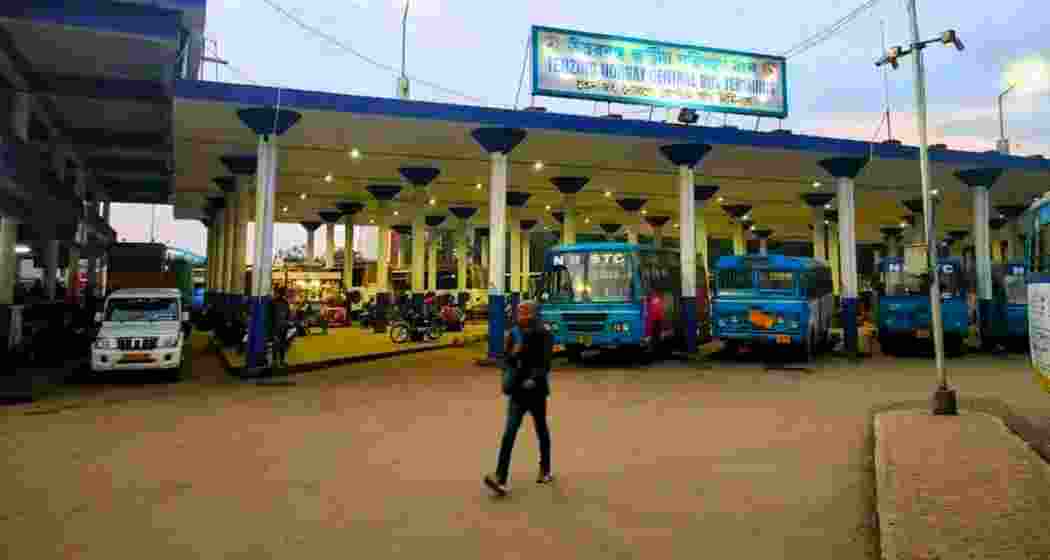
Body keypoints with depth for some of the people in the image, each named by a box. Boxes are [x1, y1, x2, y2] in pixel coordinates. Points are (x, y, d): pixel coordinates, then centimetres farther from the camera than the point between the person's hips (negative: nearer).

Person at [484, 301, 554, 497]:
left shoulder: (543, 335, -10)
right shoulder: (514, 334, 3)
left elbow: (545, 363, -17)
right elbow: (508, 359, 12)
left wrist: (534, 378, -30)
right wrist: (508, 377, -6)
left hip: (536, 390, -3)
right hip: (517, 390, 3)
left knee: (541, 430, 15)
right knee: (509, 432, -8)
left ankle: (545, 471, 35)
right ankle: (501, 479, -12)